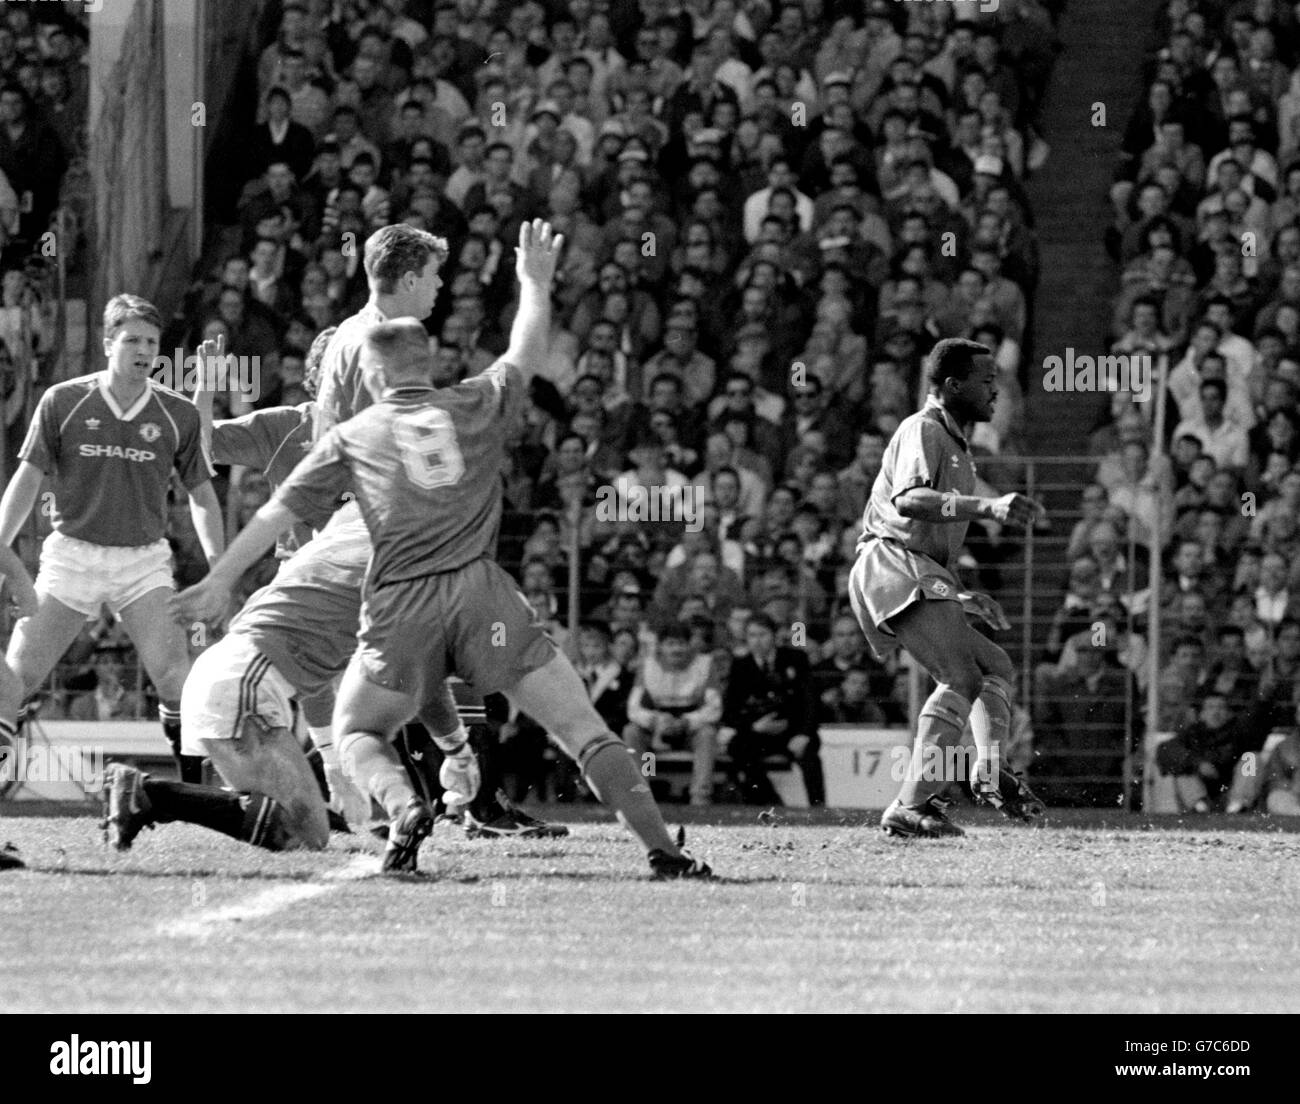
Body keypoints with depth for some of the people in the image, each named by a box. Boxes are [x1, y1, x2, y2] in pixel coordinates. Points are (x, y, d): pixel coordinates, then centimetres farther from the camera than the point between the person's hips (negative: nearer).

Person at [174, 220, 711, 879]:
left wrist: (220, 580, 20)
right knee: (582, 727, 0)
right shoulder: (475, 405, 13)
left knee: (356, 732, 17)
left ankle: (404, 807, -14)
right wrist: (535, 282, 46)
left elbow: (279, 513, 13)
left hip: (400, 603, 0)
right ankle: (662, 852, -12)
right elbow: (525, 353, 31)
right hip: (481, 592, 0)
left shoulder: (350, 438, 12)